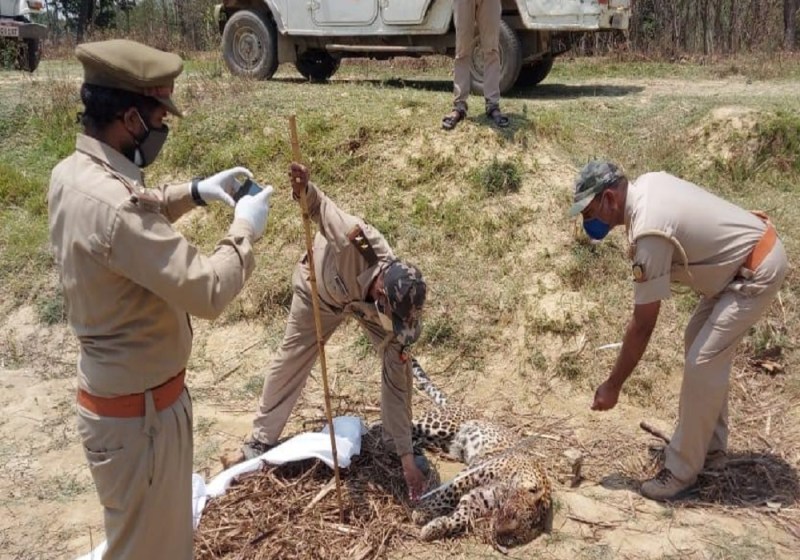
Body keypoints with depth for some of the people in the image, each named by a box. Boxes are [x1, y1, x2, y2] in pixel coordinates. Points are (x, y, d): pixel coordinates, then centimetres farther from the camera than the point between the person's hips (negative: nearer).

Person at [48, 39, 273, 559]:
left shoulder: (73, 173, 0)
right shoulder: (113, 206, -32)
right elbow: (207, 291, -30)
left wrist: (194, 192, 9)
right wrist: (245, 231, -14)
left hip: (120, 388, 9)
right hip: (138, 409, -9)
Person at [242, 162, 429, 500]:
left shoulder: (398, 307, -36)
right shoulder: (358, 241, -50)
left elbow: (396, 386, -29)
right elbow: (319, 206, -32)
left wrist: (407, 458, -27)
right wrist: (305, 191, -59)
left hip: (363, 301, 1)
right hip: (319, 289, -1)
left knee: (398, 367, -11)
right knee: (290, 361, 6)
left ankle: (394, 443, 11)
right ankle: (262, 439, 26)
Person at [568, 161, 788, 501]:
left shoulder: (649, 234, -28)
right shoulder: (648, 183, -3)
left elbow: (642, 326, -23)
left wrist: (613, 386, -14)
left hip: (756, 271, -11)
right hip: (751, 251, 11)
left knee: (702, 366, -11)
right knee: (699, 342, 17)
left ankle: (681, 471, 2)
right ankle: (711, 447, 28)